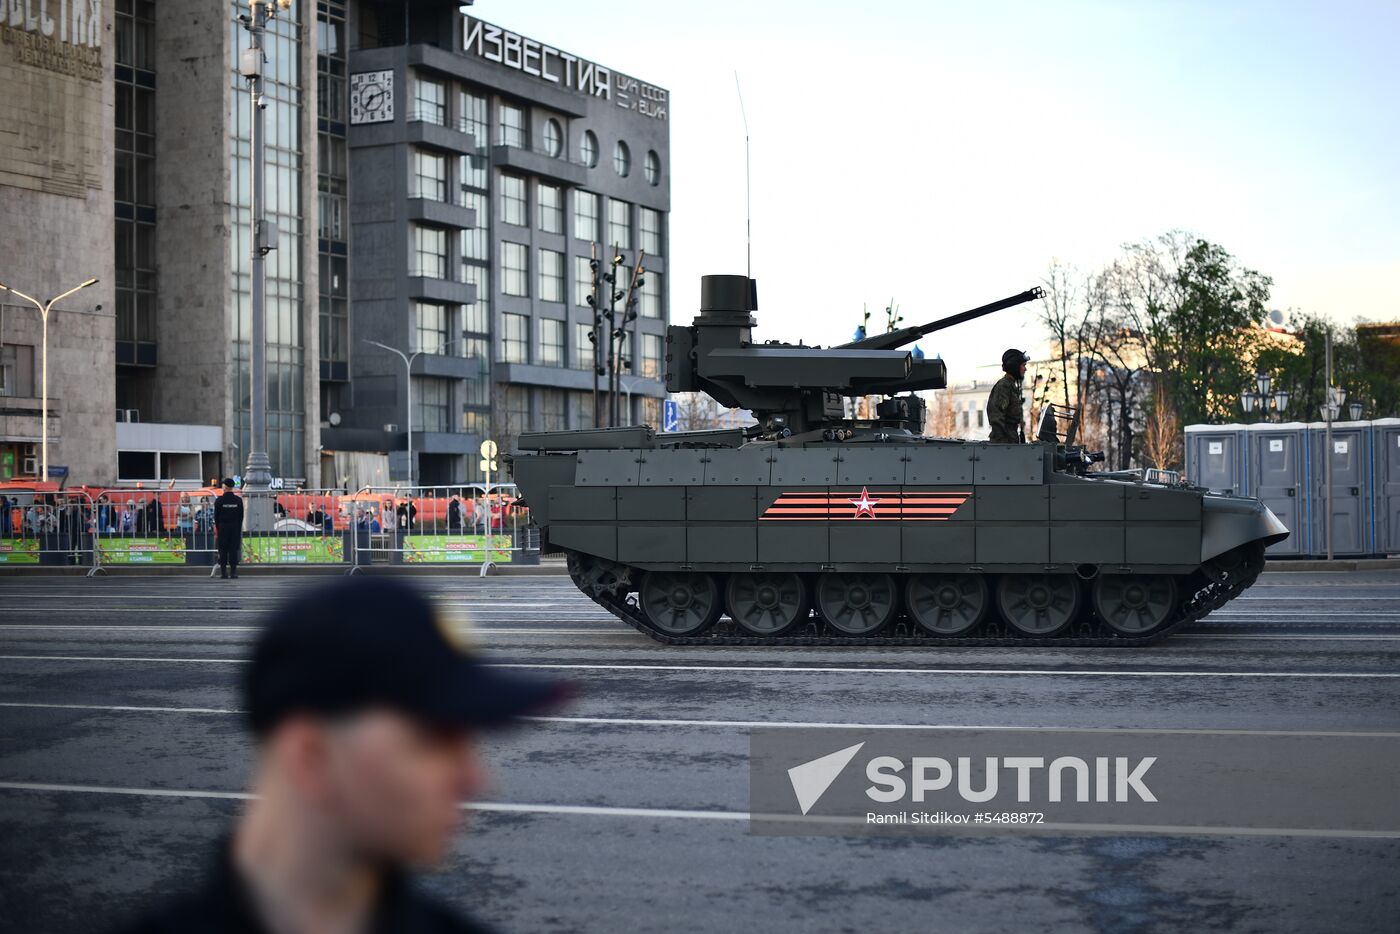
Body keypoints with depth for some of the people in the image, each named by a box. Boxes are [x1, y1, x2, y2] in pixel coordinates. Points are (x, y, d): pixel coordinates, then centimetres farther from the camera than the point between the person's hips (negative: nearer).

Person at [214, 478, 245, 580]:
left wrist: (217, 528, 8)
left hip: (222, 527, -2)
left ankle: (223, 572, 0)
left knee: (223, 551, 2)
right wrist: (239, 528, 11)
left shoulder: (219, 500, -7)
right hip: (235, 528, 2)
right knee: (234, 550, 3)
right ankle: (234, 572, -1)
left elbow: (216, 516, -2)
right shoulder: (238, 500, 0)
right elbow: (241, 516, 3)